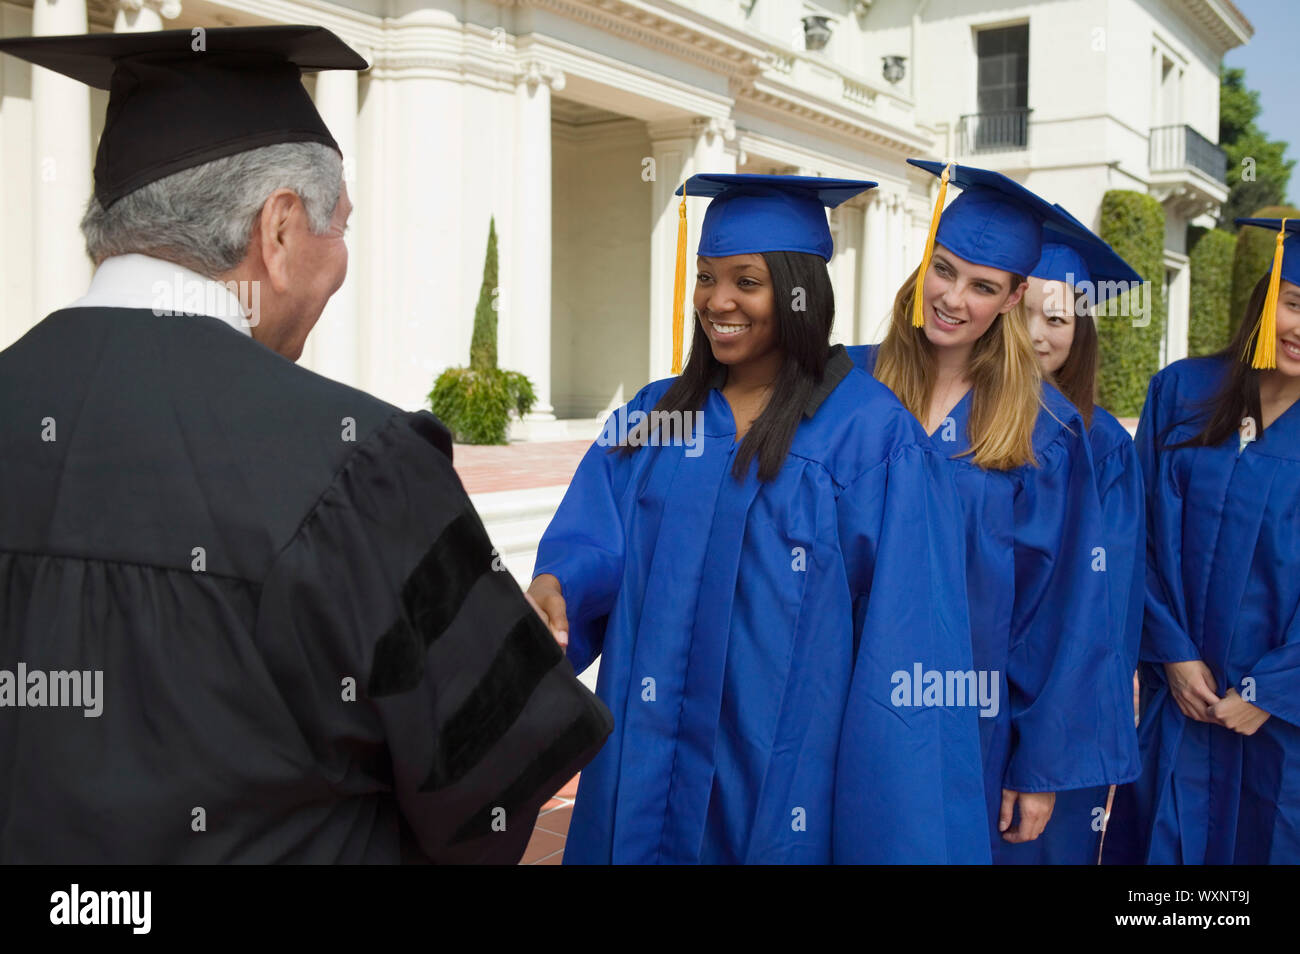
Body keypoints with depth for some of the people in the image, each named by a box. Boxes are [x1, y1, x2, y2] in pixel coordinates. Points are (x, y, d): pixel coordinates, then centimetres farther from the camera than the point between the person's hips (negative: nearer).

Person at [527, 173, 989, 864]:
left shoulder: (871, 432, -8)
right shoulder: (655, 416, 6)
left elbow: (900, 624, -11)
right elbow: (594, 537, 0)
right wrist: (555, 584, -23)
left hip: (790, 766, -4)